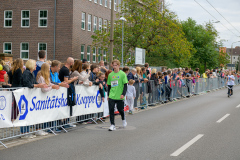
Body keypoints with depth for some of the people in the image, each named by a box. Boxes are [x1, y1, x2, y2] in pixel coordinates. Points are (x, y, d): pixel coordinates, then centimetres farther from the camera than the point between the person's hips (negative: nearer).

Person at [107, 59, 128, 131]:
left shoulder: (122, 74, -4)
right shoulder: (110, 75, 8)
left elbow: (125, 85, -5)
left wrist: (123, 94, -15)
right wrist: (108, 95, 13)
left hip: (119, 96, -3)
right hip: (111, 96, 3)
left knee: (120, 109, 8)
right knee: (111, 110, -4)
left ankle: (123, 120, 38)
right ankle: (112, 125, 4)